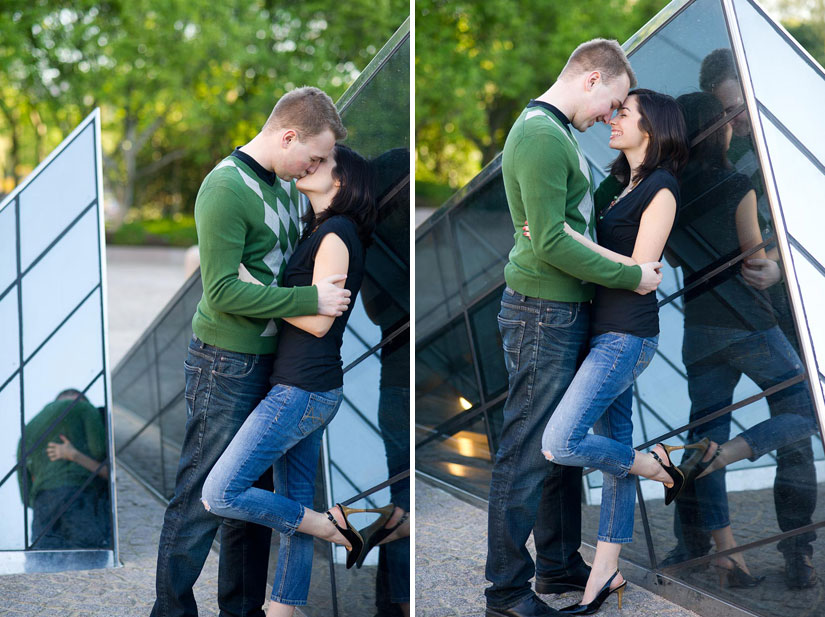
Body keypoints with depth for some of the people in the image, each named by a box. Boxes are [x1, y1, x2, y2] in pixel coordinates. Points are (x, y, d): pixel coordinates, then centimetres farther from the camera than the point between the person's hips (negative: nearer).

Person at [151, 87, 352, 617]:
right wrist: (311, 300, -20)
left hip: (271, 360, 9)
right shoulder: (227, 187, -18)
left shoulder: (286, 184, 8)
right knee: (203, 498, -1)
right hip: (226, 363, -8)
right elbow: (223, 291, -22)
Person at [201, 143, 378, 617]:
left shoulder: (336, 232, -12)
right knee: (293, 507, 11)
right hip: (309, 390, 10)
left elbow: (318, 320, -17)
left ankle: (328, 525, 1)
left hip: (303, 390, -10)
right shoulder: (323, 232, 16)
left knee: (220, 495, -10)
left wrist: (252, 286, -14)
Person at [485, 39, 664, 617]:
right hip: (543, 313, -10)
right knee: (527, 452, -3)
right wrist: (631, 276, -14)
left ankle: (560, 564, 28)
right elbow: (550, 243, -21)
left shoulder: (559, 131, 16)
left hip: (569, 311, 10)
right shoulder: (540, 135, -17)